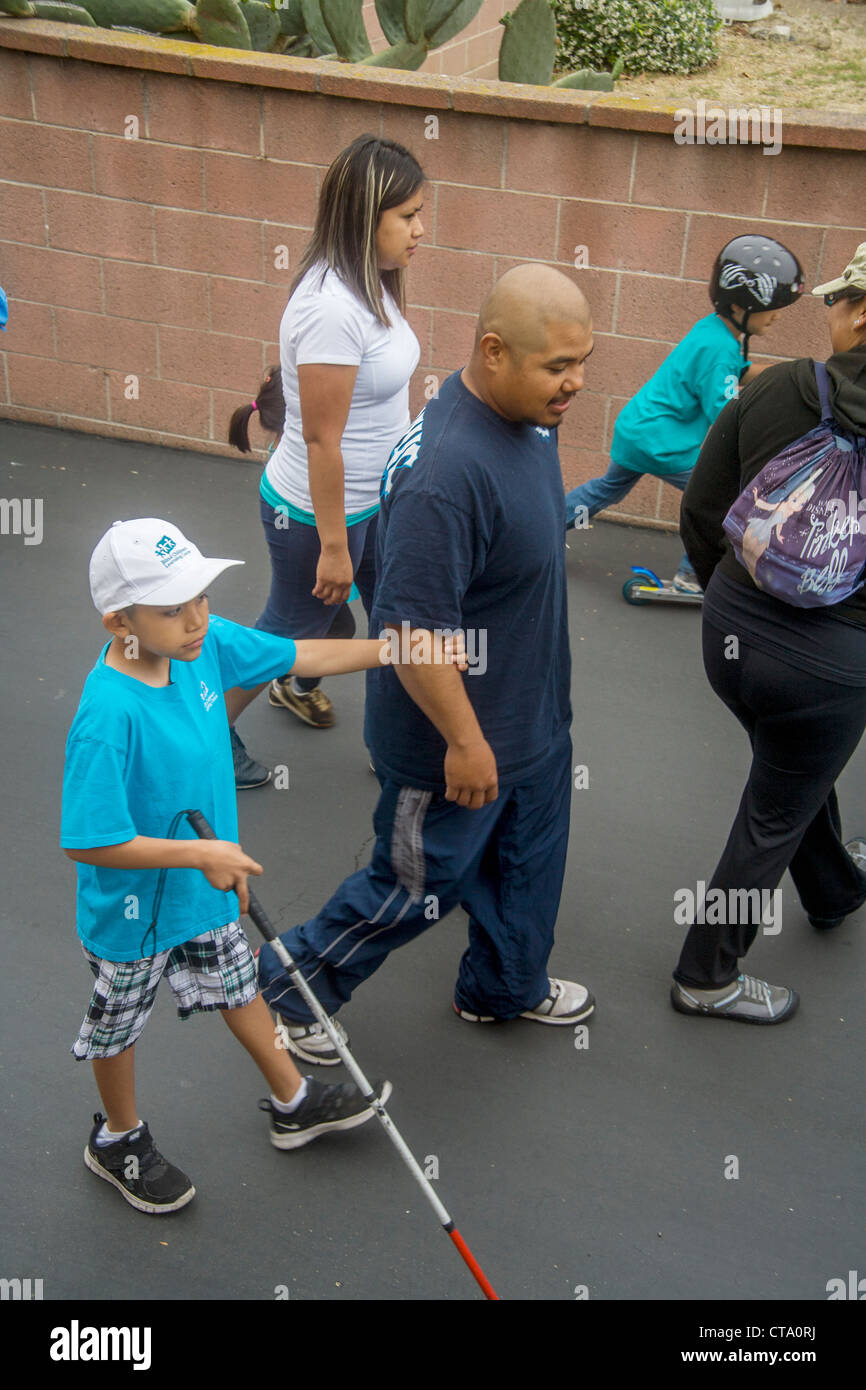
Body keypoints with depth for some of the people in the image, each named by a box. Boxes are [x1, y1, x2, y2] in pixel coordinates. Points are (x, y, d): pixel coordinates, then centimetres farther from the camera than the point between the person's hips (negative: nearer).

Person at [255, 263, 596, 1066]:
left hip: (532, 715, 9)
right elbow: (413, 631, -32)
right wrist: (465, 741, -22)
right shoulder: (445, 474, -35)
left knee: (527, 862, 25)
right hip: (455, 736, -9)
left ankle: (506, 987, 51)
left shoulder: (526, 418, -3)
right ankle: (286, 990, 34)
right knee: (418, 888, 11)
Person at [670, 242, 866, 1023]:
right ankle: (708, 978, 30)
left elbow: (701, 513, -2)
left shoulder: (775, 391, -8)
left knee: (800, 770, 31)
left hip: (734, 629, 4)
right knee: (776, 813, 16)